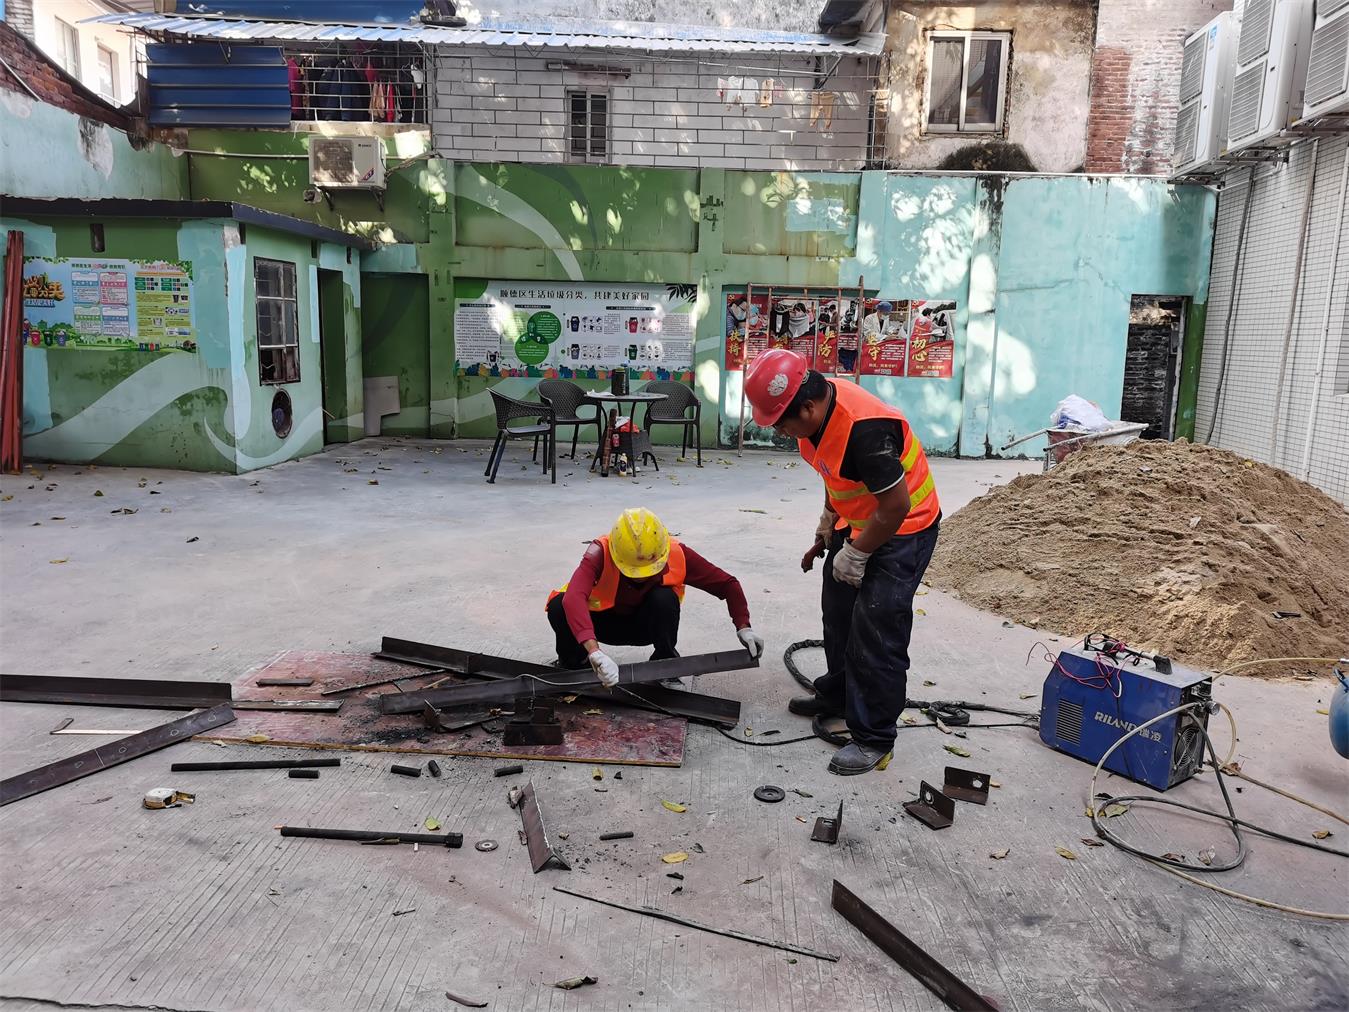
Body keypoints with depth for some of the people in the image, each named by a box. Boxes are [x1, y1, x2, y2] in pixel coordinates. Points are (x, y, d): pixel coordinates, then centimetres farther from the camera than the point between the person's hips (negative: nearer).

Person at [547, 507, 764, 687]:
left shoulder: (677, 554, -27)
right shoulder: (601, 553, -35)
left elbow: (726, 584, -16)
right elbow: (574, 597, -53)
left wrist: (743, 627, -28)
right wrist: (595, 651, -65)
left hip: (644, 624, 1)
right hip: (604, 621, -1)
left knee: (664, 598, -34)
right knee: (558, 607, -32)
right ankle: (573, 663, -2)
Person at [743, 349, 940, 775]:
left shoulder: (865, 429, -36)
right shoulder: (818, 408, -8)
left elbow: (895, 506, -28)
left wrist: (856, 555, -16)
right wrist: (828, 525, 14)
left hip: (902, 529, -9)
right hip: (858, 520, 9)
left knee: (876, 632, -9)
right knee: (838, 612, 19)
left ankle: (873, 739, 3)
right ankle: (838, 695, 39)